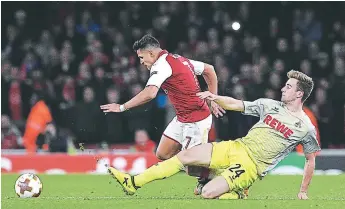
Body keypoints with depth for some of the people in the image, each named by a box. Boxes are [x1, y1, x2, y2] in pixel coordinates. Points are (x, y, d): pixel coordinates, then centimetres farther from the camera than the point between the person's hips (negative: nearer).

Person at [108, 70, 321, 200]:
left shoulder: (306, 128, -8)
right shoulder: (271, 105, 6)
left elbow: (311, 159, 3)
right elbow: (235, 104, 12)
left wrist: (303, 191, 4)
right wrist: (215, 98, -6)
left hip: (251, 166, -6)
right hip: (237, 147, 6)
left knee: (208, 193, -25)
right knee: (186, 155, -7)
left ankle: (237, 195, 6)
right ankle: (134, 182, -5)